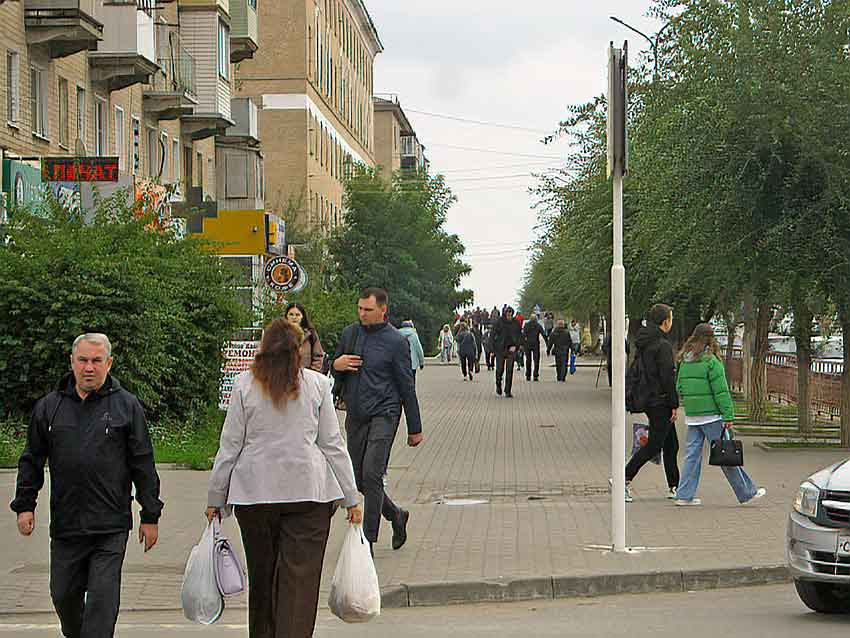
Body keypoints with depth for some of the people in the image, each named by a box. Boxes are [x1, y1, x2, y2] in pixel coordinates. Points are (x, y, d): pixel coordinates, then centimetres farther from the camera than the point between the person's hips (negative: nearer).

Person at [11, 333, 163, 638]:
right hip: (65, 524, 3)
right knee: (64, 595, 11)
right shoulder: (49, 407, 9)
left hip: (111, 527, -3)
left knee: (103, 598, -6)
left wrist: (150, 516, 1)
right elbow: (31, 461, 15)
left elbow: (143, 465, 3)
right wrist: (25, 505, 7)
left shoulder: (126, 405, 3)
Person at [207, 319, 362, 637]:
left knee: (261, 576, 15)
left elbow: (229, 445, 2)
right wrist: (351, 498, 8)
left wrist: (215, 498, 10)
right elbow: (333, 444, 3)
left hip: (254, 492, 1)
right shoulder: (317, 384, 1)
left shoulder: (245, 384, 2)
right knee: (300, 579, -2)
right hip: (308, 491, -1)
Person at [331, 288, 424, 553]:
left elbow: (407, 386, -3)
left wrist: (415, 429, -1)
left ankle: (367, 542, -7)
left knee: (372, 475, -14)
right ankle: (396, 515, 32)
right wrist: (337, 365, -7)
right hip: (355, 416, 6)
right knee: (358, 479, 8)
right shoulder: (349, 333, 8)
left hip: (383, 414, -6)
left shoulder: (395, 341, -6)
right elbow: (336, 372, 19)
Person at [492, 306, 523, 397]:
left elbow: (520, 336, 5)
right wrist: (493, 349, -4)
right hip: (500, 349, -1)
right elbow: (493, 335, -1)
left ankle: (508, 391, 1)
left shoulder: (516, 323, 1)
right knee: (500, 369, 5)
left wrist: (515, 346, -10)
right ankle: (498, 385, 34)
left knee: (509, 370, -3)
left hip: (511, 349, 1)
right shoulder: (499, 322, -4)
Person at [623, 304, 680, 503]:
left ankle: (674, 487, 19)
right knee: (654, 445, -5)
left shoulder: (642, 343, 11)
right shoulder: (663, 345, -16)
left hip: (648, 399, 9)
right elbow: (667, 377, -19)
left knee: (671, 443, 15)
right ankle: (625, 478, -10)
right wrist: (674, 404, -14)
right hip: (660, 402, -9)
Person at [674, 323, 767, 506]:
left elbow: (680, 388, 15)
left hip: (691, 417, 6)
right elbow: (721, 391, -13)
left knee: (692, 455, 8)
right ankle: (747, 493, 10)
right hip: (711, 416, -6)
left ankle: (684, 495, 5)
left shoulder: (684, 362, 9)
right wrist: (728, 416, -12)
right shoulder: (711, 361, -11)